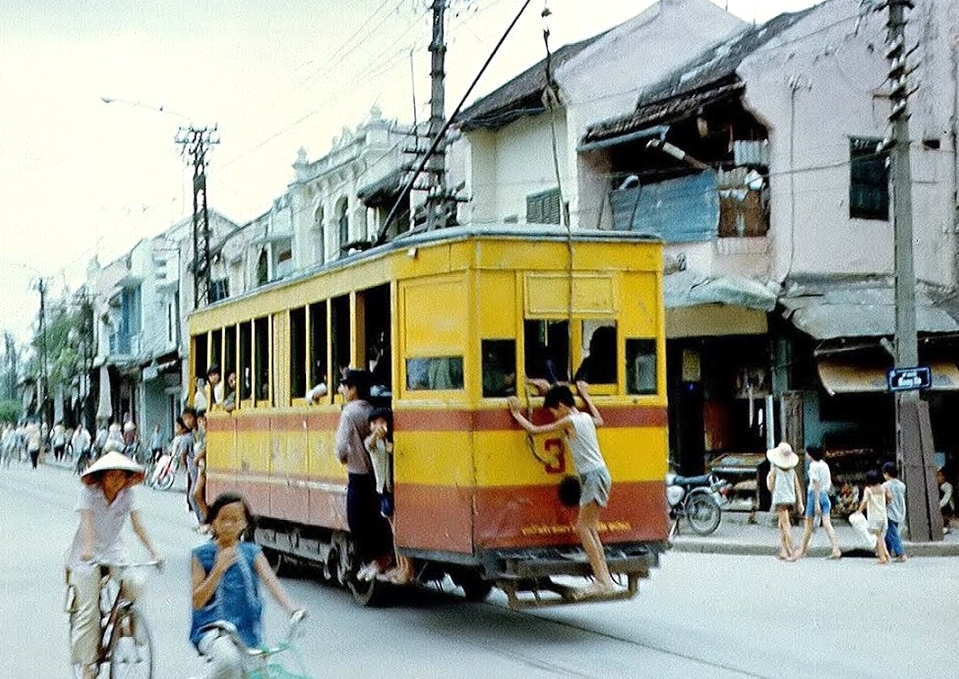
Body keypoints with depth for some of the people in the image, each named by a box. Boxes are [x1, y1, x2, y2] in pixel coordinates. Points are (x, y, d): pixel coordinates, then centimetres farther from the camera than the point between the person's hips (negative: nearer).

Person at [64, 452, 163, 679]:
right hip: (87, 556, -3)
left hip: (114, 552, 3)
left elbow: (137, 524, -10)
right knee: (89, 610, -7)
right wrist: (88, 548, -42)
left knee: (134, 587, -21)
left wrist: (153, 551, -22)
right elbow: (87, 521, -26)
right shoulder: (89, 492, -13)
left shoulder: (127, 494, -4)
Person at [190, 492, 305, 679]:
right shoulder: (202, 555, -1)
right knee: (229, 659, -35)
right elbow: (197, 601, -7)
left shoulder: (252, 553, 4)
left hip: (246, 631, 4)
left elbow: (271, 581, -12)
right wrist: (219, 568, -18)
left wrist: (292, 608, -30)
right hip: (211, 628, -3)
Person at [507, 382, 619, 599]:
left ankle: (602, 580, -13)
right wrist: (585, 396, 48)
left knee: (583, 527, -10)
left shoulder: (568, 422, -10)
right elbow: (599, 420, 40)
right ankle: (605, 578, 6)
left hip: (594, 476, -9)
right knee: (590, 528, 8)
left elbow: (534, 429, -6)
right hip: (598, 474, 9)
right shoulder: (586, 417, 14)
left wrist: (517, 414, 8)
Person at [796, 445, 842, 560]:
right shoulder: (824, 464, 11)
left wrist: (816, 503, -19)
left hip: (815, 494, -7)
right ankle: (836, 549, -13)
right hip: (825, 495, 7)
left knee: (809, 524, 5)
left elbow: (816, 484, -17)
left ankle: (802, 550, 16)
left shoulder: (813, 465, -12)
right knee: (827, 524, 0)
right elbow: (830, 484, 16)